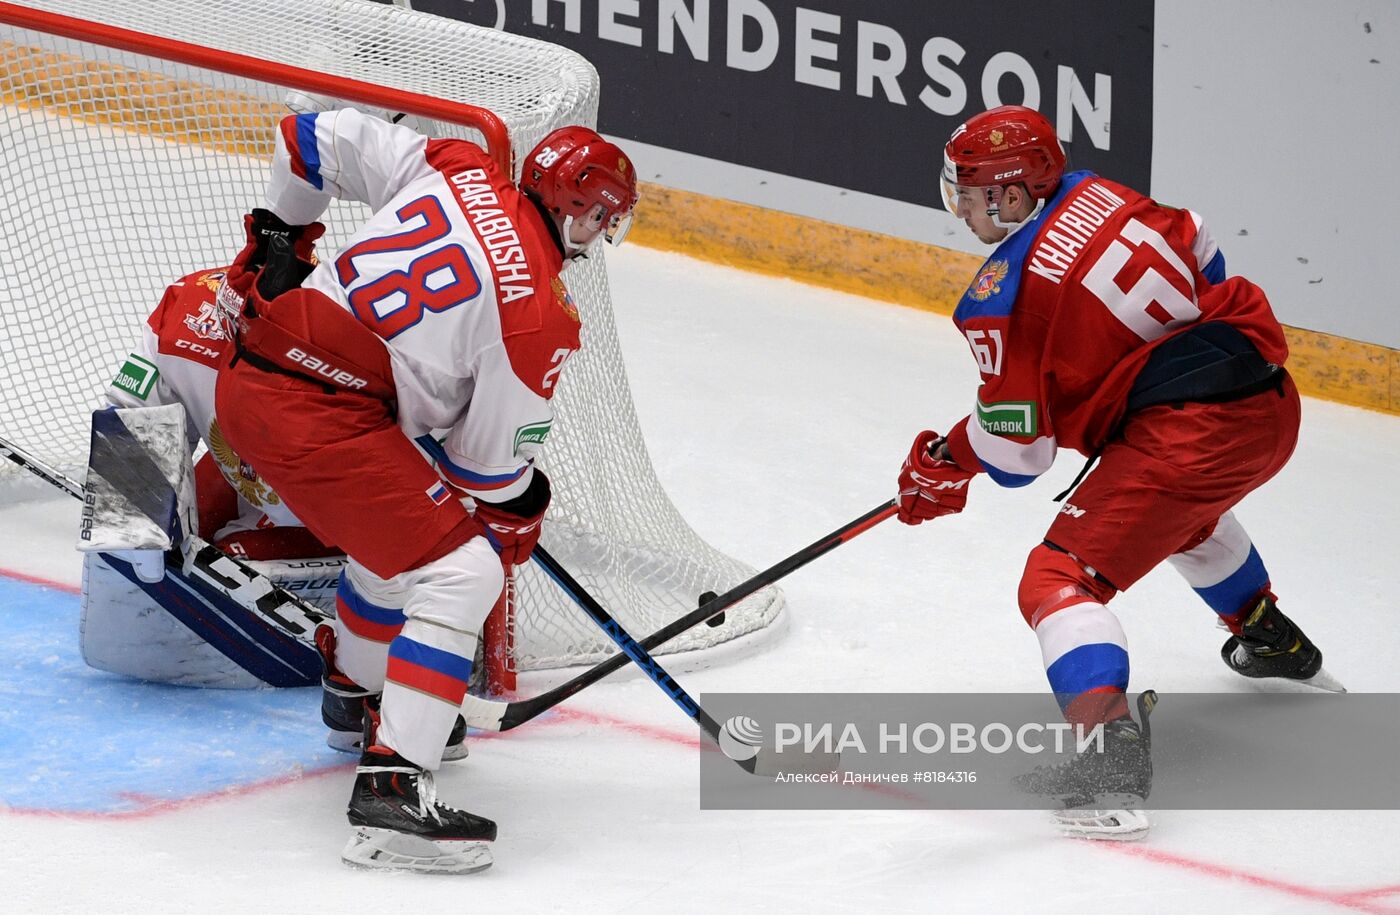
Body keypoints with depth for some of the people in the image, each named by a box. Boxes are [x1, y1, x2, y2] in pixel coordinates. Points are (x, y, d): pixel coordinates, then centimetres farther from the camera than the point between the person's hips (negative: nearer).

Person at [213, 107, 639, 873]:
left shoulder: (456, 170, 7)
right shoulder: (541, 314, -10)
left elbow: (319, 138, 15)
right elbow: (494, 460, -1)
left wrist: (275, 236, 29)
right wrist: (521, 512, 20)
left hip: (250, 372, 9)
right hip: (318, 418, -9)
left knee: (403, 528, 31)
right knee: (461, 571, -7)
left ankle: (359, 692, 55)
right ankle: (391, 787, -17)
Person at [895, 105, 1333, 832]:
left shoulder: (1000, 296, -9)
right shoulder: (1098, 195, 9)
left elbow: (1016, 450, -5)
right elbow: (1201, 260, 24)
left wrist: (942, 465, 16)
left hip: (1186, 434, -9)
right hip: (1271, 400, 9)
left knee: (1061, 578, -6)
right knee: (1186, 512, 40)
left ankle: (1113, 743, -29)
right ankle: (1273, 640, 61)